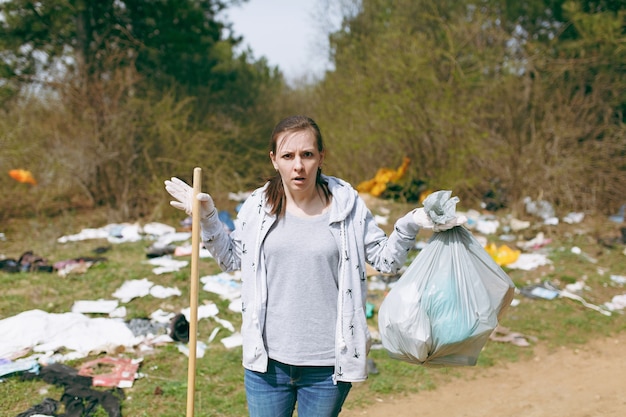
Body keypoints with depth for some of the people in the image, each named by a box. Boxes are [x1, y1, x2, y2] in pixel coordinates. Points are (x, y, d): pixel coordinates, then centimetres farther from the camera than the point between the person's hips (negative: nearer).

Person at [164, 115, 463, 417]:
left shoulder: (347, 205, -3)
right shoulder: (257, 207, 0)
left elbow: (385, 261, 4)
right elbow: (231, 259, 14)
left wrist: (410, 226, -10)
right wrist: (206, 217, 5)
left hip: (328, 364, -1)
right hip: (267, 361, 1)